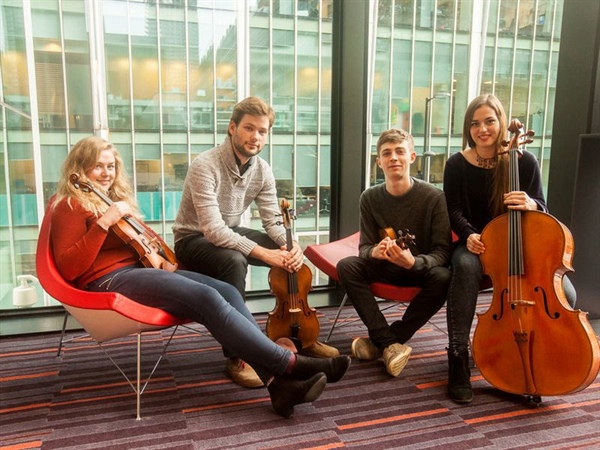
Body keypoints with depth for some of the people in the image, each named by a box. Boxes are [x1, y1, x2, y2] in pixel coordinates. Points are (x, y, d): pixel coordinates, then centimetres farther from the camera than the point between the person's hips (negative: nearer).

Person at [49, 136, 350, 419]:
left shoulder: (115, 198, 26)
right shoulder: (70, 206, 1)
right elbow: (68, 269, -13)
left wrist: (154, 241, 7)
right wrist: (103, 223, -21)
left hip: (142, 268, 8)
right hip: (109, 281, -8)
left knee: (227, 292, -17)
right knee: (207, 299, -29)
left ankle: (278, 382, -27)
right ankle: (290, 363, -26)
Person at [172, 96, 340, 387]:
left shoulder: (263, 170, -5)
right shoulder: (205, 165, -27)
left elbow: (273, 220, -4)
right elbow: (213, 230, -34)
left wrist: (290, 244, -26)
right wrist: (263, 252, -38)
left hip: (232, 233, 7)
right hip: (194, 239, -6)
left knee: (292, 255, -9)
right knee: (234, 261, -38)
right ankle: (237, 356, -24)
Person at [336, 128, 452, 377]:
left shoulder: (433, 197, -16)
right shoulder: (370, 198, -7)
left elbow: (442, 252, -17)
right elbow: (364, 247, -7)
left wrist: (414, 262, -39)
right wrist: (375, 251, -33)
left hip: (421, 268, -2)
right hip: (385, 267, 3)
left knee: (443, 278, -35)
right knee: (346, 266, -25)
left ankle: (379, 341, -21)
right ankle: (390, 343, -25)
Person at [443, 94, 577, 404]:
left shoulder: (525, 162, -3)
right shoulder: (457, 165, -3)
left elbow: (542, 209, 0)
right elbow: (454, 211, -5)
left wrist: (531, 204, -25)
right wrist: (469, 235, -26)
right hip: (475, 244, -1)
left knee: (564, 293, -23)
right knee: (466, 267, -40)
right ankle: (458, 360, -31)